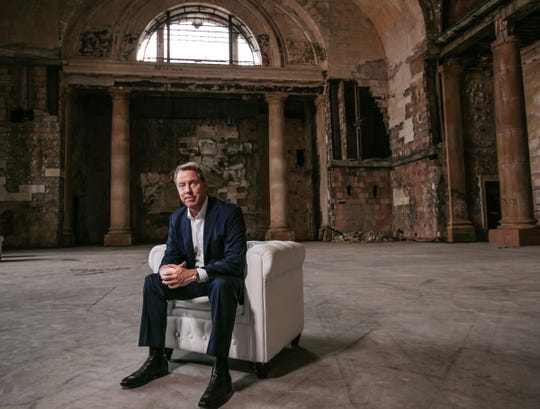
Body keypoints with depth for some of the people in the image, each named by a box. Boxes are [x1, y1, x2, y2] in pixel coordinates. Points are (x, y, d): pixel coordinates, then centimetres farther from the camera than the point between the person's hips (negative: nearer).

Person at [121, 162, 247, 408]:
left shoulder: (229, 212, -18)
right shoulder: (177, 218, 2)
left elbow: (235, 260, -25)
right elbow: (171, 255, 4)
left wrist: (194, 274, -35)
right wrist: (166, 270, -22)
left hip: (224, 278, -6)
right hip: (191, 277, 6)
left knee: (222, 285, -38)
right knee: (153, 282, -11)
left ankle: (220, 372, -31)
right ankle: (157, 360, -2)